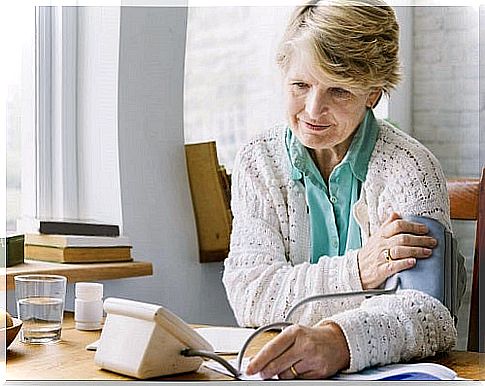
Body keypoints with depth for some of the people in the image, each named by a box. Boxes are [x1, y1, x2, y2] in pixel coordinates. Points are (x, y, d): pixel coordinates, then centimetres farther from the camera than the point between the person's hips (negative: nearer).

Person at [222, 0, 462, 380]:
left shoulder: (409, 168, -9)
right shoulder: (258, 162, 2)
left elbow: (429, 313, -21)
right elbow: (247, 293, -8)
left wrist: (339, 341, -41)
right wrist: (354, 271, -22)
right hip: (281, 369, 3)